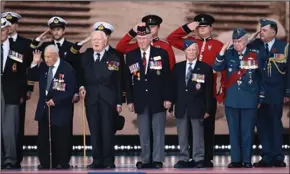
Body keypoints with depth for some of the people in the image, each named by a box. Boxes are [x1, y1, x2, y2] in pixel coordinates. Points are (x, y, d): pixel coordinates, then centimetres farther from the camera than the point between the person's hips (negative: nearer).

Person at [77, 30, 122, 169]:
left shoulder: (114, 59, 3)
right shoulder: (84, 58, 9)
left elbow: (118, 82, 3)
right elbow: (79, 75, 16)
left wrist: (119, 102, 0)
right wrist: (81, 86, -5)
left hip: (108, 99, -2)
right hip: (91, 99, 2)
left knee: (107, 130, -4)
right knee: (94, 131, 3)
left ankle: (108, 161, 1)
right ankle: (97, 160, 9)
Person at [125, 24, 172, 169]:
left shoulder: (161, 53, 1)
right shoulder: (131, 56, 6)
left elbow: (167, 78, 0)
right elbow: (128, 80, 6)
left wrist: (167, 98, -6)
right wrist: (130, 100, 0)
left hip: (158, 100, -2)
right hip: (141, 101, 2)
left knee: (158, 132, 1)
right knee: (143, 133, 5)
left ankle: (157, 160, 5)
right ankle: (145, 160, 10)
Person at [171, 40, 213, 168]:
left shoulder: (205, 68, 1)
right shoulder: (177, 67, 11)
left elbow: (208, 90, -1)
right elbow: (174, 87, 11)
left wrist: (207, 109, -6)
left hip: (197, 106, -3)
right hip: (181, 106, 3)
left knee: (198, 135, 1)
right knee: (182, 135, 6)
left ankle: (199, 159, 4)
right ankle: (183, 159, 11)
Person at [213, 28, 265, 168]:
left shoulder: (255, 55, 0)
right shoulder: (229, 54, 4)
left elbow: (261, 78, 5)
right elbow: (217, 68, -6)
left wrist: (260, 98, 5)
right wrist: (222, 51, -17)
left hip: (249, 101, -2)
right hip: (232, 100, 2)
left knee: (247, 131, 2)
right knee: (234, 131, 5)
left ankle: (247, 160, 10)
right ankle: (236, 160, 12)